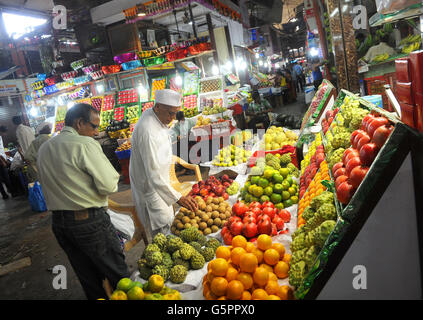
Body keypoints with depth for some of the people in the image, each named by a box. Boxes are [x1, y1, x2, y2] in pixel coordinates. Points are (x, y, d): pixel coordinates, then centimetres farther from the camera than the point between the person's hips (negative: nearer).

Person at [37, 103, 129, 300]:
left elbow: (48, 185, 16)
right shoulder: (85, 144, -15)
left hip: (58, 223, 8)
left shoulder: (43, 149, 9)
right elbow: (109, 186, -18)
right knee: (117, 273, 7)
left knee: (88, 278, 20)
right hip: (89, 220, -8)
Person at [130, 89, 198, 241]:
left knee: (167, 222, 24)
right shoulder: (148, 132, -36)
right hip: (150, 187, -10)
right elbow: (154, 175, -39)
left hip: (159, 183, 10)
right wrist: (177, 198, -41)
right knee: (160, 230, 2)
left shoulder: (152, 115, -3)